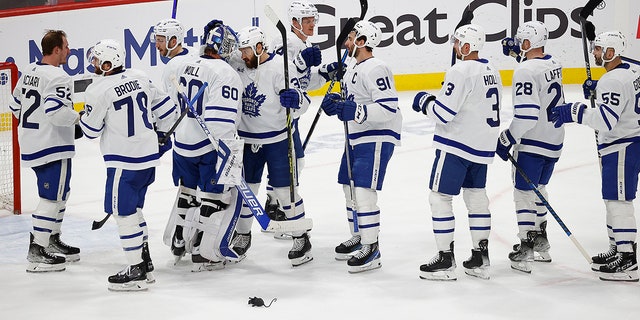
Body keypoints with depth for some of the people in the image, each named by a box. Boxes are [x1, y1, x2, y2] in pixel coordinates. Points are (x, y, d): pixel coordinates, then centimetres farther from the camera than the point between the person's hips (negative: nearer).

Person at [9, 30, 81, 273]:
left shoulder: (28, 72, 10)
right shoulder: (58, 77, -18)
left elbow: (16, 106, 18)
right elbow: (55, 111, -30)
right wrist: (77, 118, -14)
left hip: (30, 143, 10)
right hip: (52, 147, -10)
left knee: (60, 193, 21)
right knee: (52, 197, -4)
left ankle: (52, 241, 31)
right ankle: (36, 252, -4)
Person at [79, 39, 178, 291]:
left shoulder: (98, 90, -15)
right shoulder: (140, 78, 5)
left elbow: (90, 130, -5)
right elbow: (165, 108, 11)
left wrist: (82, 118, 17)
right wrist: (162, 137, 25)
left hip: (124, 161, -8)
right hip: (148, 156, 8)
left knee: (124, 212, 0)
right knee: (134, 209, 19)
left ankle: (136, 272, 1)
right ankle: (145, 263, 24)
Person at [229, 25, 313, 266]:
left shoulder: (281, 67, -17)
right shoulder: (237, 65, 0)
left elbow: (303, 102, -19)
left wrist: (295, 99, -41)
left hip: (277, 140, -5)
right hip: (247, 140, 5)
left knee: (285, 190, -3)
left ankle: (301, 239, 9)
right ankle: (242, 236, 31)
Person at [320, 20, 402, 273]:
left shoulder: (376, 69, -18)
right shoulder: (352, 69, 14)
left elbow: (389, 108, -25)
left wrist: (355, 112, -29)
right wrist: (336, 103, 4)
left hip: (377, 138, -11)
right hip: (357, 137, 11)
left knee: (363, 191, -14)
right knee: (350, 188, 14)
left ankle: (371, 249, -7)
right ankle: (358, 238, 28)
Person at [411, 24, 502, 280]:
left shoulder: (461, 71, -18)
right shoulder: (491, 71, 11)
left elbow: (443, 113, -21)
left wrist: (424, 101, -2)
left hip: (456, 146, -9)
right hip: (482, 147, 9)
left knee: (439, 197, -1)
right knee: (476, 197, 16)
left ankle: (445, 260, 0)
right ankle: (480, 259, 19)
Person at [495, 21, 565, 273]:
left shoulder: (525, 71, -19)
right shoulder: (554, 64, 5)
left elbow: (526, 116, -25)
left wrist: (506, 140, -16)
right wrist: (520, 52, 26)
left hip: (532, 143, -8)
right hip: (554, 141, 8)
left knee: (524, 192, -1)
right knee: (538, 189, 22)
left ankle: (525, 251, -1)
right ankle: (541, 243, 31)